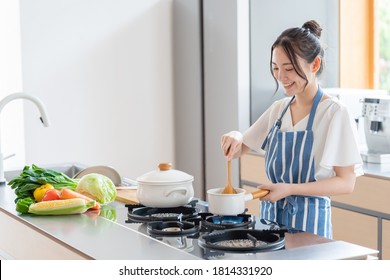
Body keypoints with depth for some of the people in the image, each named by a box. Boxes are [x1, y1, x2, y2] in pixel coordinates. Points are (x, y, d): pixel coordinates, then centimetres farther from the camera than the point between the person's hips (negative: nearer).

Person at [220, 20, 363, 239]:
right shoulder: (278, 109, 5)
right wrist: (235, 138, -9)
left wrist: (290, 189, -23)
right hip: (270, 214, 6)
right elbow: (240, 150, 14)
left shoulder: (335, 113, -13)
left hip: (308, 220, -5)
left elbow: (346, 183, -13)